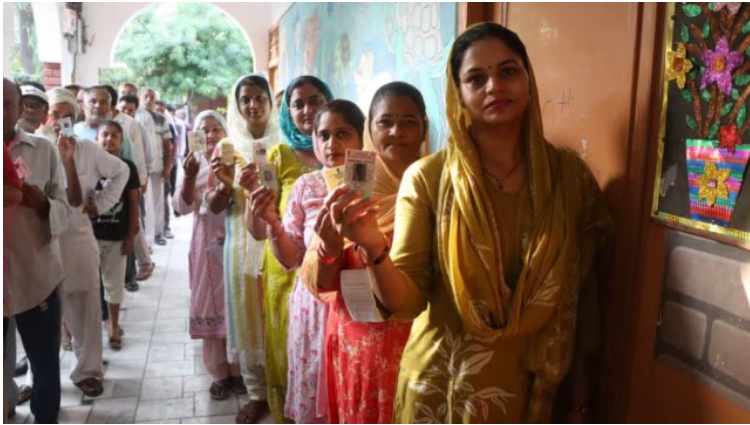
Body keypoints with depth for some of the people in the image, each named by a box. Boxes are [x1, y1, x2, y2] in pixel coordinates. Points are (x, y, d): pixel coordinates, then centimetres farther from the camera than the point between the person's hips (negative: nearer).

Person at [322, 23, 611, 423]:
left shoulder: (568, 172, -8)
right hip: (443, 387, -1)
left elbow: (582, 287, 2)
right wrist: (374, 248, -33)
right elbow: (405, 303, -16)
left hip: (533, 388, 2)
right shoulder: (427, 178, -14)